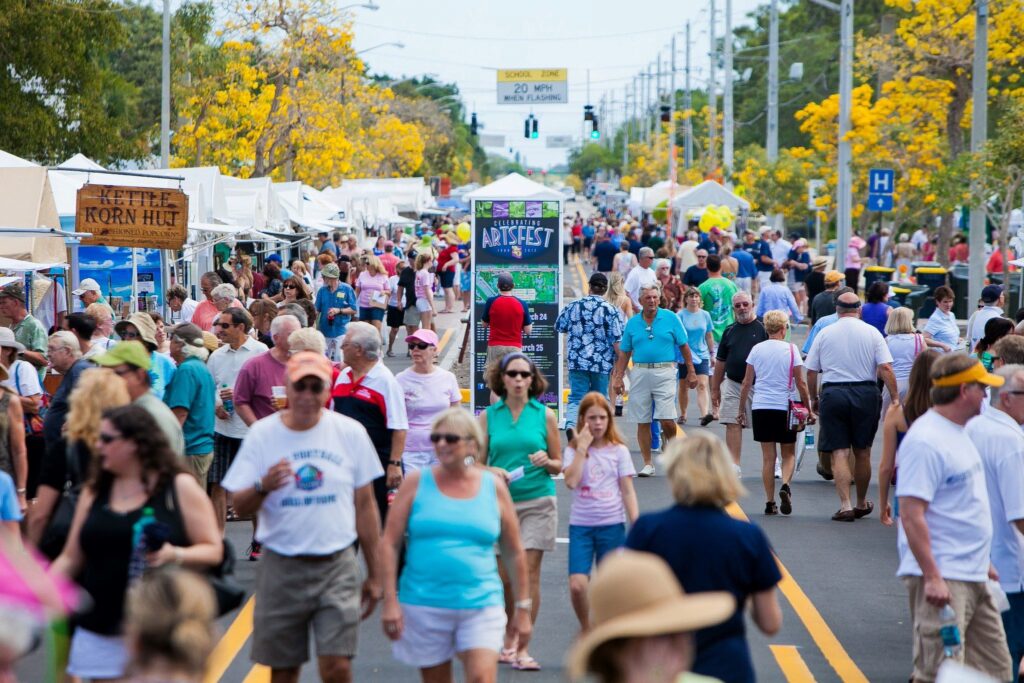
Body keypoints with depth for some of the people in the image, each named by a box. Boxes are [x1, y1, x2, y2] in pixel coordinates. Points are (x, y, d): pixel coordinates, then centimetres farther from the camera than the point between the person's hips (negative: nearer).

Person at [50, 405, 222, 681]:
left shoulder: (180, 487, -2)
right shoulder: (95, 491, 10)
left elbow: (213, 551, -3)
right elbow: (71, 559, 13)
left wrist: (174, 555, -22)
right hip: (101, 632, 4)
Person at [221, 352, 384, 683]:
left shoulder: (350, 432, 1)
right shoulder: (262, 434, 0)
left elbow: (365, 506, 7)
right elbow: (240, 506, -1)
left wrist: (374, 575, 9)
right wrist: (263, 486, -24)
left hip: (337, 567, -1)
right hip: (281, 567, 1)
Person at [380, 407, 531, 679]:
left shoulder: (493, 487, 6)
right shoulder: (417, 482, 3)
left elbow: (515, 552, 12)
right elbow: (390, 543, 1)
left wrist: (522, 608, 11)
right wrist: (390, 600, -7)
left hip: (481, 605, 0)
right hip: (424, 604, 0)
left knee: (482, 677, -15)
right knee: (435, 678, 9)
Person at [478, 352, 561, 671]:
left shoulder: (545, 415, 4)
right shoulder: (489, 416, 6)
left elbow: (558, 465, 9)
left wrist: (546, 462, -13)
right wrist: (492, 471, -14)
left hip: (538, 502, -1)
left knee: (529, 571, -7)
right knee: (504, 576, 5)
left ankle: (522, 647, -1)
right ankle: (508, 638, 27)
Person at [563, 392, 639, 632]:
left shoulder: (619, 451, 2)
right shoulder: (573, 450, 2)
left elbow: (627, 491, 2)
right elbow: (571, 482, -15)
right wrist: (583, 447, -12)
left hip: (612, 525, 0)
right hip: (580, 525, 0)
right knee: (577, 585, -12)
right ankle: (586, 629, 13)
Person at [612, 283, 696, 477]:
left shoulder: (670, 318, 3)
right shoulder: (633, 323, 9)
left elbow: (684, 346, 6)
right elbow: (624, 353, 12)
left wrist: (691, 372, 3)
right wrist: (619, 377, 6)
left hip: (664, 372, -2)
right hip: (640, 372, 2)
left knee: (667, 420, -11)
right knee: (642, 422, 3)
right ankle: (648, 464, 11)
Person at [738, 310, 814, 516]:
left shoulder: (757, 349, 3)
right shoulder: (791, 349, -3)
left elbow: (746, 383, 6)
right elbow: (801, 383, -2)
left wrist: (741, 409, 15)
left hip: (760, 407, 2)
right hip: (784, 407, -2)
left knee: (768, 456, 6)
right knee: (789, 454, 11)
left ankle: (770, 502, 4)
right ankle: (785, 485, -16)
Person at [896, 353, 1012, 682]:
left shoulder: (960, 432, 15)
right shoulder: (926, 441, -16)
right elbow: (911, 515, -21)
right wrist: (932, 578, -25)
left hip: (973, 578, 10)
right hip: (942, 580, -10)